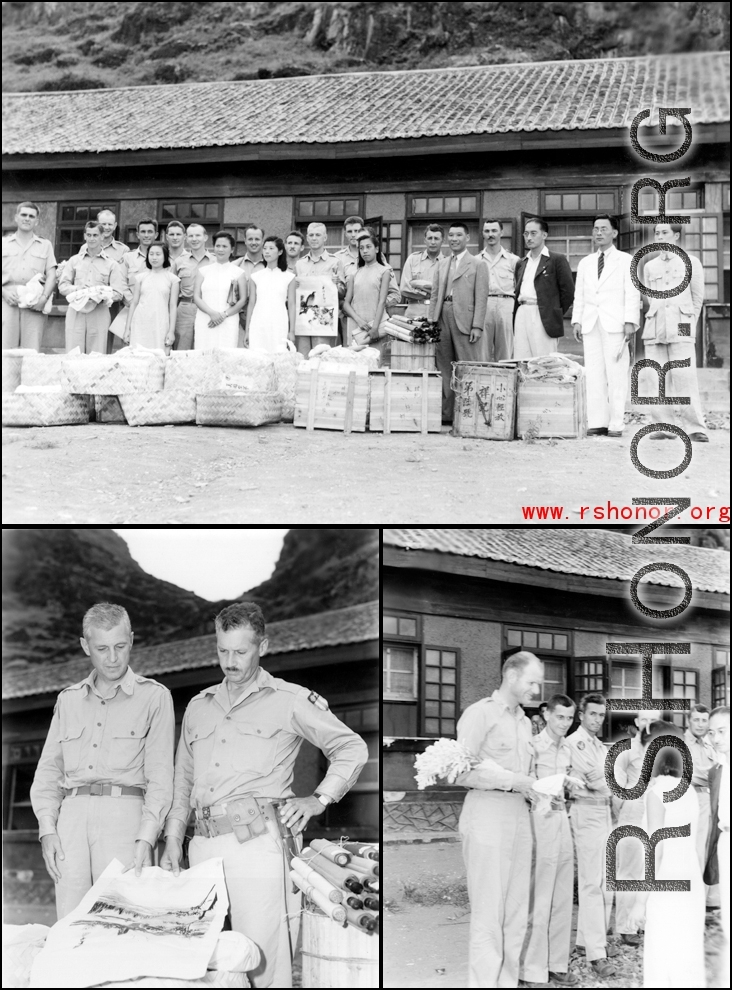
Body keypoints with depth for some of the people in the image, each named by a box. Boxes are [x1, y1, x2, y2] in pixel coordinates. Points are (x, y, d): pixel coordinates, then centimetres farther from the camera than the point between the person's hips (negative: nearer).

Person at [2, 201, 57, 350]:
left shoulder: (45, 245, 19)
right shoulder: (4, 243, 17)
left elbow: (51, 276, 10)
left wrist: (44, 297, -7)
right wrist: (5, 292, -8)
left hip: (35, 305, 0)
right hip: (8, 300, 0)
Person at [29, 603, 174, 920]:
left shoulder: (154, 697, 8)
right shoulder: (68, 700, 20)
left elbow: (160, 776, 2)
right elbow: (48, 770, 18)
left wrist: (146, 839, -10)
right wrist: (48, 829, 3)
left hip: (124, 812, -3)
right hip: (72, 814, 3)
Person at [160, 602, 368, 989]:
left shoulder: (289, 700, 7)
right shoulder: (198, 707, 22)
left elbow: (352, 748, 9)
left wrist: (318, 799, -1)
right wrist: (173, 838, 17)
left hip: (258, 843, -5)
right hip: (204, 844, 5)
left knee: (263, 958, -9)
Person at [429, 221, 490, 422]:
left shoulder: (477, 265, 3)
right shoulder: (441, 264, 18)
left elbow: (481, 298, -4)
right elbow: (435, 296, 17)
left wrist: (477, 326, -12)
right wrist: (431, 322, 8)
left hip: (464, 322, -5)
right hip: (442, 322, 5)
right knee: (444, 370, 6)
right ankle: (446, 413, 10)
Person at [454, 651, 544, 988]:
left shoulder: (524, 721, 19)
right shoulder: (480, 713, -5)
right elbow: (463, 773, -11)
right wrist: (512, 780, -15)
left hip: (519, 814, 8)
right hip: (487, 812, -8)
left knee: (516, 913, 8)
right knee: (488, 914, -7)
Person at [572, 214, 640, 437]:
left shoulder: (626, 261, 8)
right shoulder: (585, 263, 20)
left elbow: (632, 294, 1)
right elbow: (579, 295, 17)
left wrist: (630, 322, -9)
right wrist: (576, 320, 4)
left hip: (615, 324, -4)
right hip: (590, 325, 4)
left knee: (616, 374, -6)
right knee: (593, 375, -1)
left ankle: (616, 424, -6)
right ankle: (597, 423, 0)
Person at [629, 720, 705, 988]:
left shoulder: (657, 790, -11)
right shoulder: (688, 789, 8)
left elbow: (655, 848, -14)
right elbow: (688, 843, 10)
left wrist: (641, 898, -11)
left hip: (666, 885, -7)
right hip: (691, 882, 7)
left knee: (663, 960, 0)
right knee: (688, 961, 12)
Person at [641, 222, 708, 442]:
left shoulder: (691, 262, 7)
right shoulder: (650, 266, 15)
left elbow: (698, 297, 12)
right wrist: (657, 320, 14)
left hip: (681, 328, -3)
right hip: (655, 328, 3)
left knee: (685, 378, -12)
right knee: (659, 380, -3)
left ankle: (694, 428, -10)